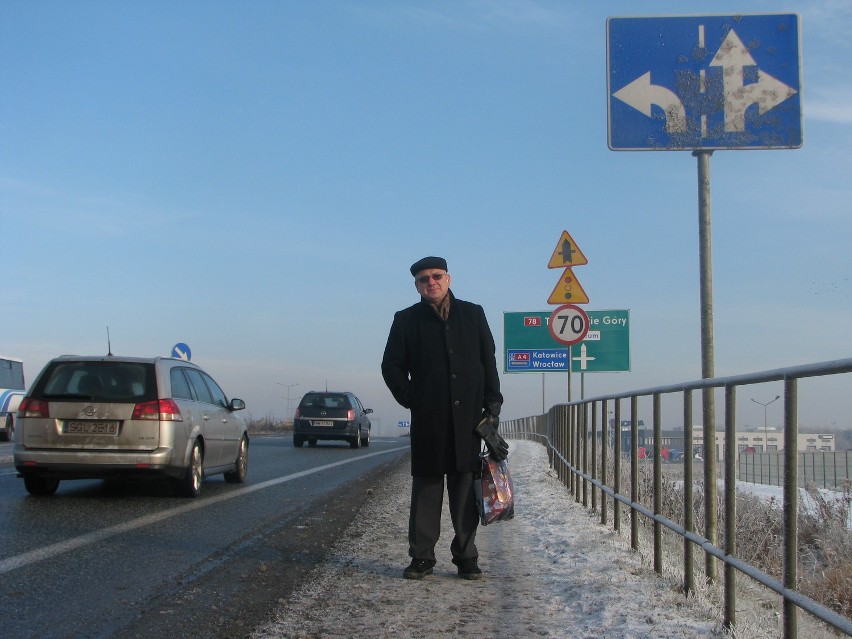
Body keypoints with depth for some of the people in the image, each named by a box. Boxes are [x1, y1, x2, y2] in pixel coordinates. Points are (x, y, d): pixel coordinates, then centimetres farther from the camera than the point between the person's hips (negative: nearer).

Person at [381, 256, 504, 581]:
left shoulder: (472, 313, 12)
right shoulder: (406, 320, 8)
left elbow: (488, 362, 11)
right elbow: (391, 365, 10)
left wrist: (492, 406, 4)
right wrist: (410, 398, 0)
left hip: (468, 417, 1)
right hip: (427, 420, -1)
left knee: (466, 487, 2)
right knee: (426, 487, 1)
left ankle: (466, 557, 9)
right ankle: (421, 557, 7)